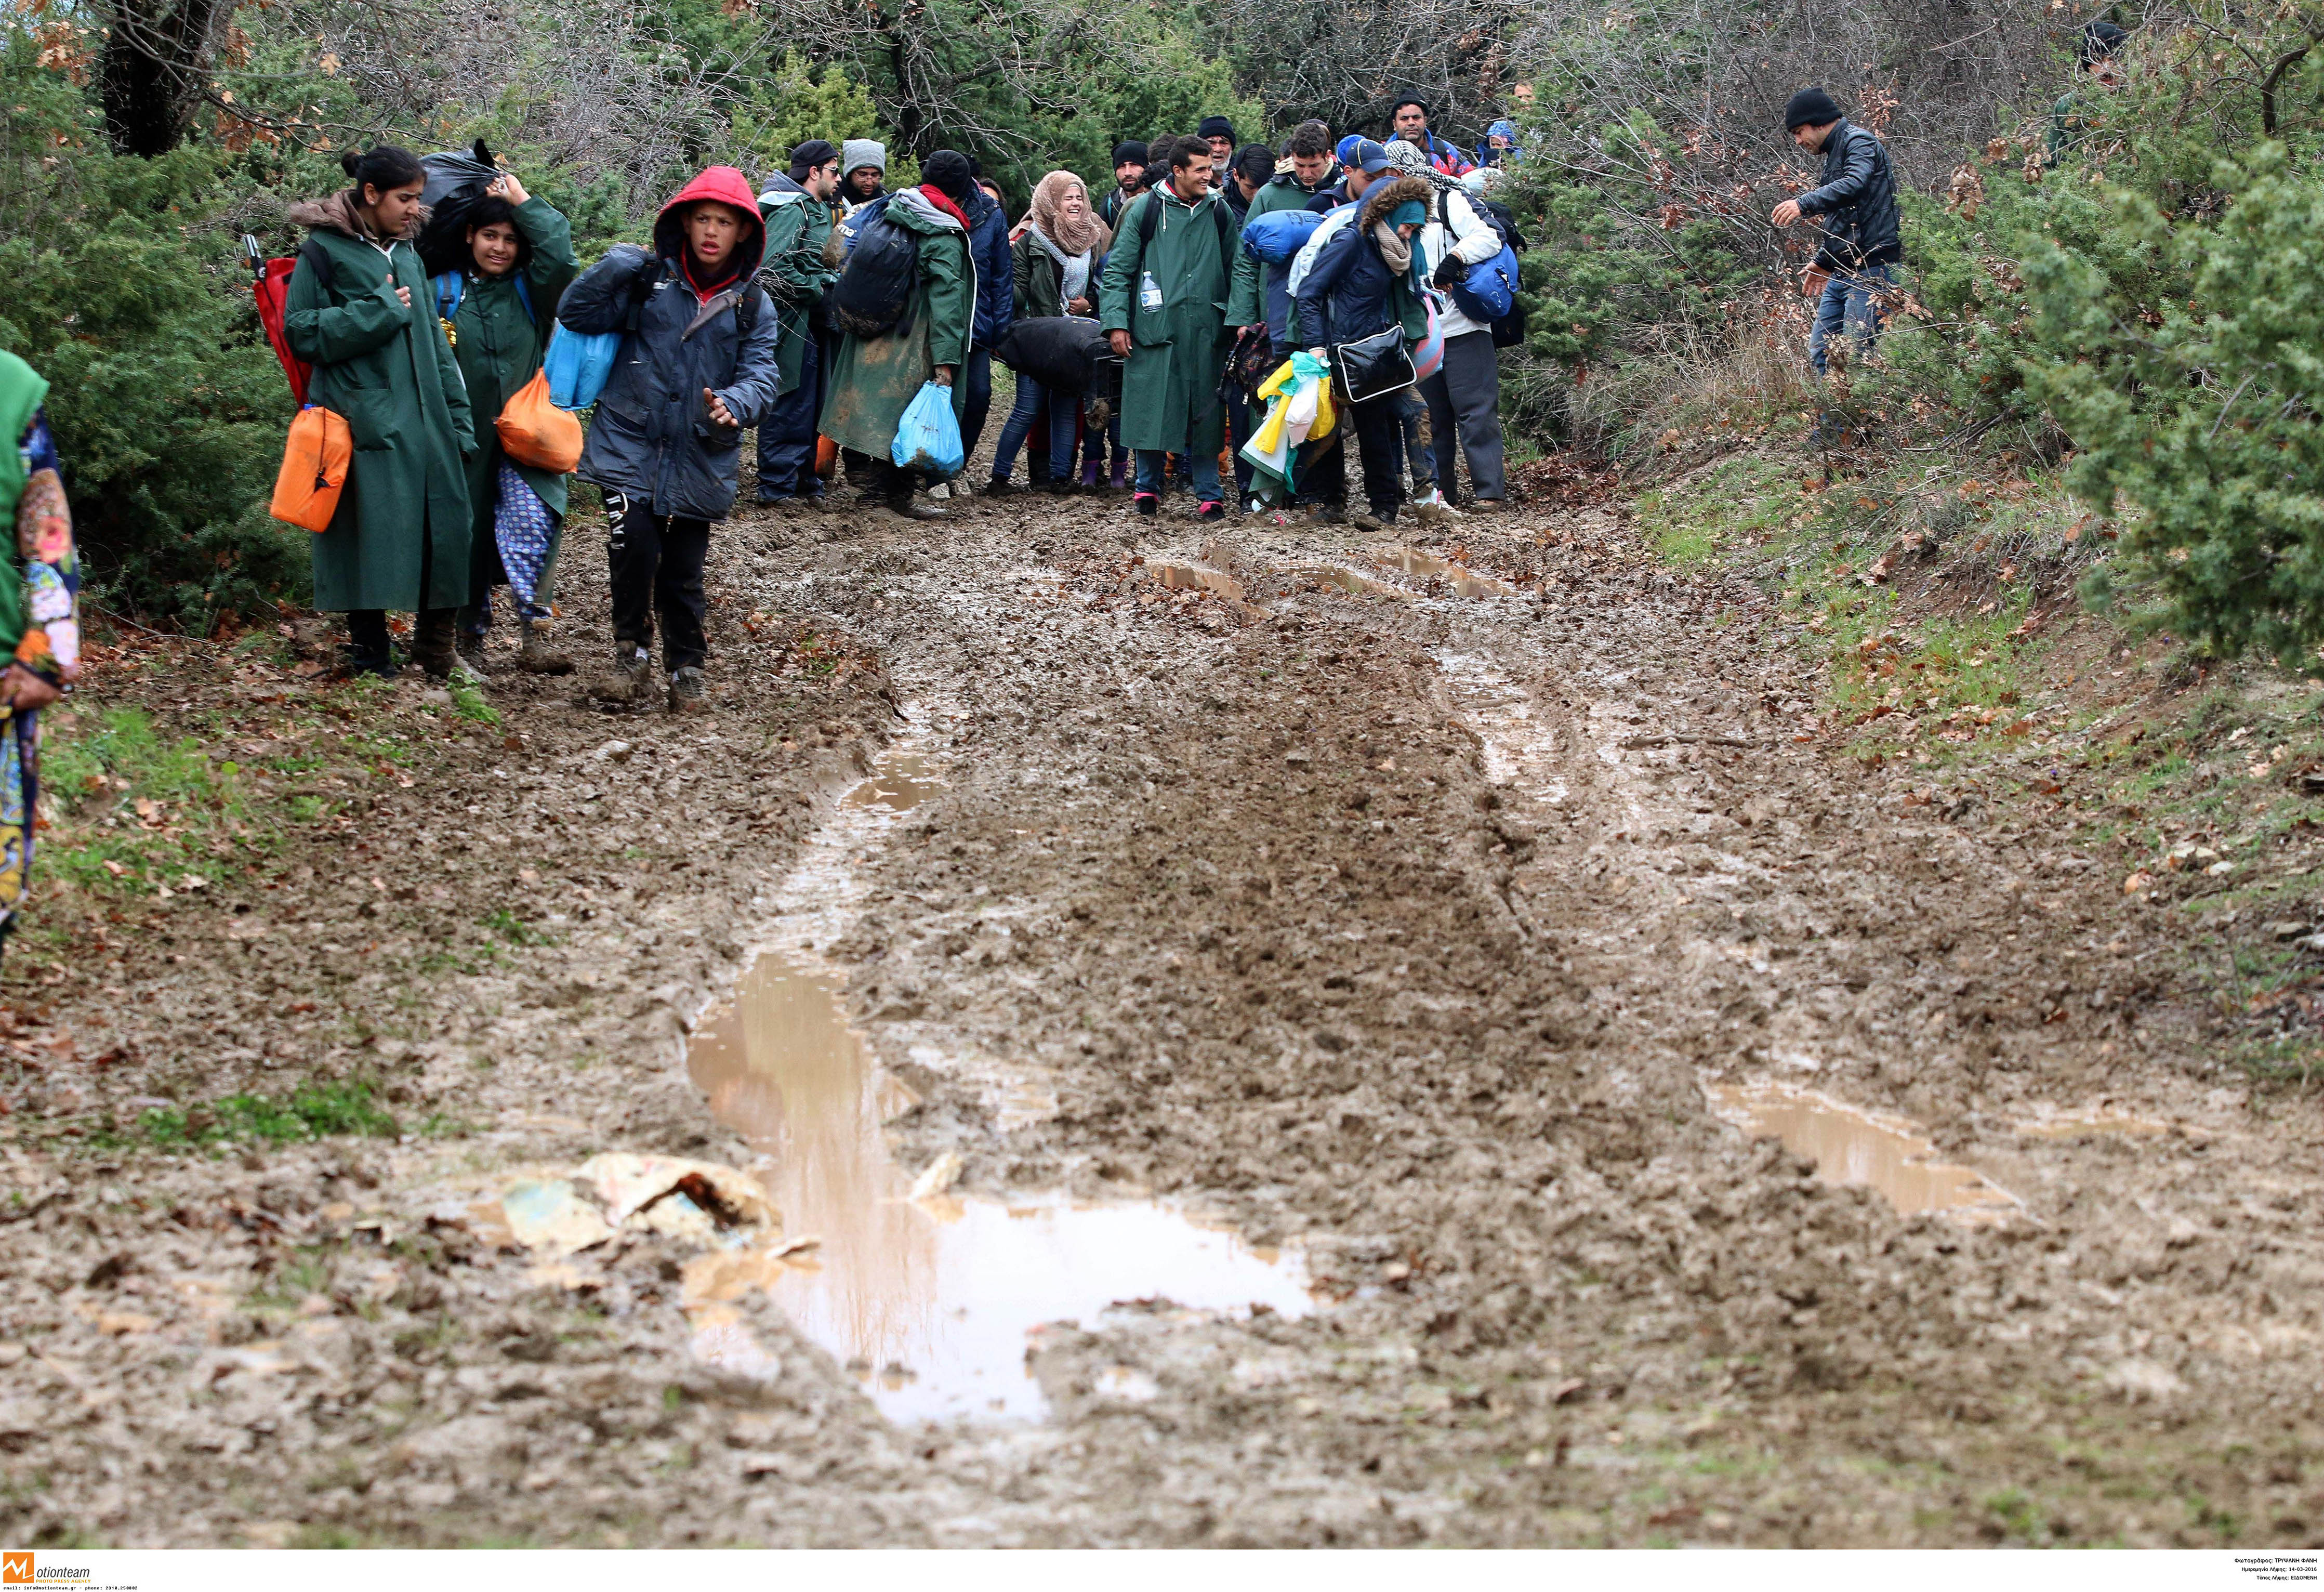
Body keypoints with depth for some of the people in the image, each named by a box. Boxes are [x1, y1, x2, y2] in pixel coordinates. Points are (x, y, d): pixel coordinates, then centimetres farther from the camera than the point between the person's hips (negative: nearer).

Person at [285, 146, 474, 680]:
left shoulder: (408, 255, 19)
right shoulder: (326, 252, -1)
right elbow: (301, 332, -7)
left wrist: (458, 422, 17)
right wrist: (378, 312, -11)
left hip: (424, 421, 6)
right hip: (366, 424, -6)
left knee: (444, 527, 1)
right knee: (372, 533, -6)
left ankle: (436, 646, 12)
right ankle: (371, 656, 3)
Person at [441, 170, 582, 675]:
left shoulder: (531, 291, 5)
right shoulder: (443, 292, 5)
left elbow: (560, 259, -16)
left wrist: (523, 201, -9)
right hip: (466, 439, 1)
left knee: (530, 521, -22)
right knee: (469, 535, 5)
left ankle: (536, 636, -23)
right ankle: (471, 638, 21)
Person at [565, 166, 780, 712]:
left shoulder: (753, 306, 4)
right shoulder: (649, 278, 0)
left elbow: (762, 376, -3)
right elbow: (578, 315, -3)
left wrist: (733, 405, -24)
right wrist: (617, 265, -17)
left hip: (701, 458, 2)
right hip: (632, 446, -2)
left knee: (684, 570, 8)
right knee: (634, 544, -19)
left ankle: (687, 668, 27)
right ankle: (632, 654, 1)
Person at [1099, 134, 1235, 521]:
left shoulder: (1219, 212, 11)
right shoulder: (1146, 211, 3)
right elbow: (1118, 270, 4)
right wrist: (1116, 323, -4)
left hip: (1206, 331, 2)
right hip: (1155, 328, -2)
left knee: (1206, 413, 2)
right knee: (1152, 408, -3)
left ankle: (1208, 494, 7)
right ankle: (1148, 487, 11)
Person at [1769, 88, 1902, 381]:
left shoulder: (1860, 142, -8)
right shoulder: (1833, 153, 23)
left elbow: (1853, 186, -30)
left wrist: (1804, 204, -36)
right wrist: (1823, 262, 30)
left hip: (1870, 269, -10)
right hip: (1842, 271, 10)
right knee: (1820, 351, 8)